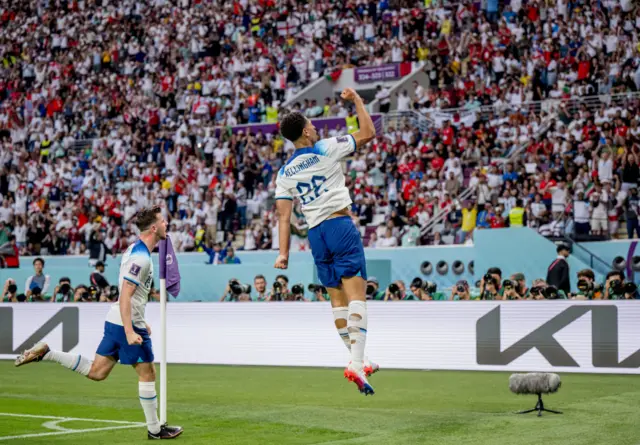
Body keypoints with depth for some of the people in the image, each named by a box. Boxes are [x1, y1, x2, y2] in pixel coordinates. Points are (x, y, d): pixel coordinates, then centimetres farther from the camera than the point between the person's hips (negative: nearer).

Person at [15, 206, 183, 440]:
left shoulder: (137, 249, 12)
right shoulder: (141, 258, -19)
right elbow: (125, 297, -24)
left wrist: (140, 322, 26)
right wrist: (130, 332, -27)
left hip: (115, 322, 9)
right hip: (127, 324, -9)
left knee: (96, 371, 11)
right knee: (147, 374, 2)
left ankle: (45, 353, 7)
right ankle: (155, 429, 11)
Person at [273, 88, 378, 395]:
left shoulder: (284, 173, 10)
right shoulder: (326, 149, -2)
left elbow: (284, 215, 5)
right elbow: (367, 133, 3)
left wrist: (283, 253, 4)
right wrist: (356, 100, 14)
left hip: (316, 234, 5)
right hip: (340, 226, -5)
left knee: (337, 299, 13)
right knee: (356, 294, -9)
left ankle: (358, 361, 18)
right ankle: (356, 363, -22)